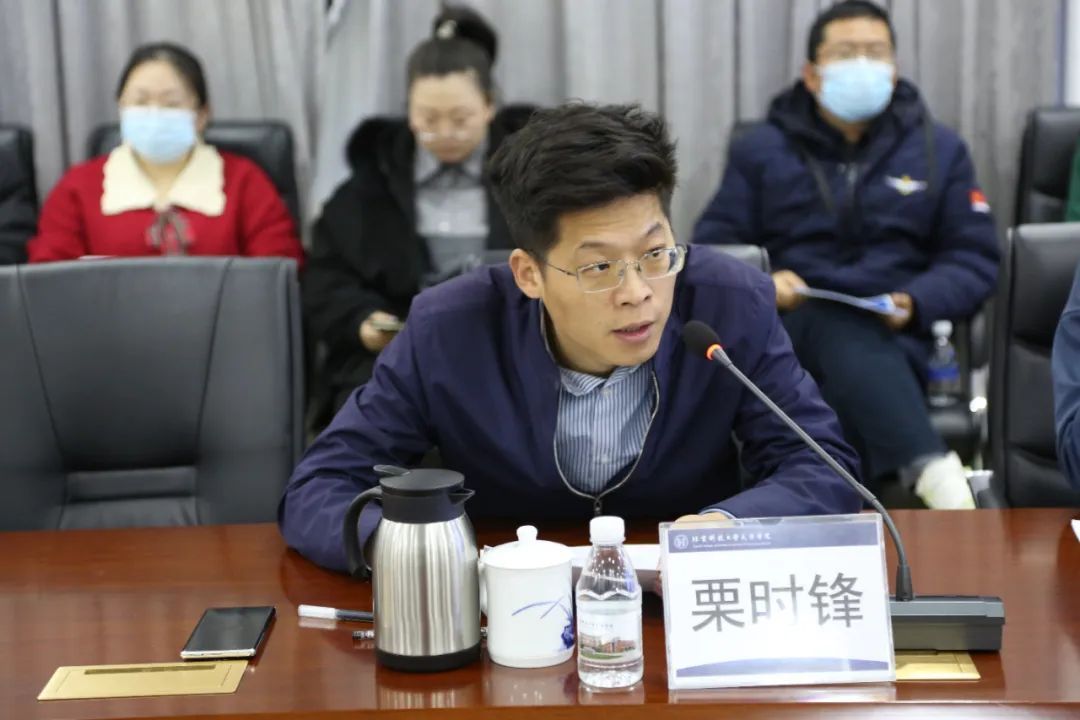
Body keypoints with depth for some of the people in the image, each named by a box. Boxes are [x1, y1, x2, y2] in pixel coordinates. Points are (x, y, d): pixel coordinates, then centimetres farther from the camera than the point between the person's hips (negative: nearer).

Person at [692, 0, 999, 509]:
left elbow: (975, 259, 11)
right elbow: (713, 249, 10)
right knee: (842, 330, -40)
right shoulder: (761, 149, 13)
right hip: (787, 331, -2)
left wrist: (915, 304, -9)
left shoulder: (939, 148, 15)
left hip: (893, 338, 2)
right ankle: (929, 470, -61)